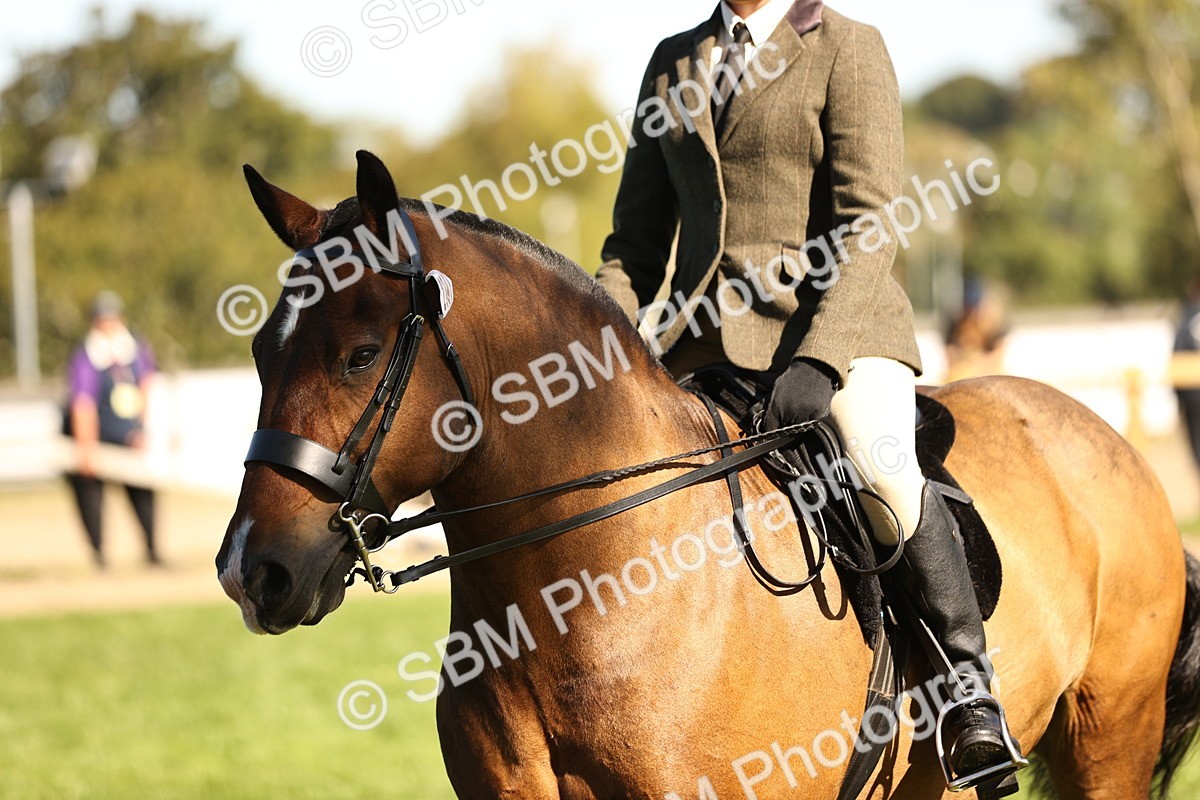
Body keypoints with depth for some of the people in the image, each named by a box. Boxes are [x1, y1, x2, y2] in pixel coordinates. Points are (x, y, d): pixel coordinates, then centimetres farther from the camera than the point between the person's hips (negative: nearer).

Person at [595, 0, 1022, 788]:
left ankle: (970, 684, -16)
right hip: (701, 342, 6)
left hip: (835, 328, -6)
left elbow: (869, 228, -10)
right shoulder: (674, 65, 15)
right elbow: (638, 242, 18)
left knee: (884, 474, -31)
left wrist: (819, 361, -22)